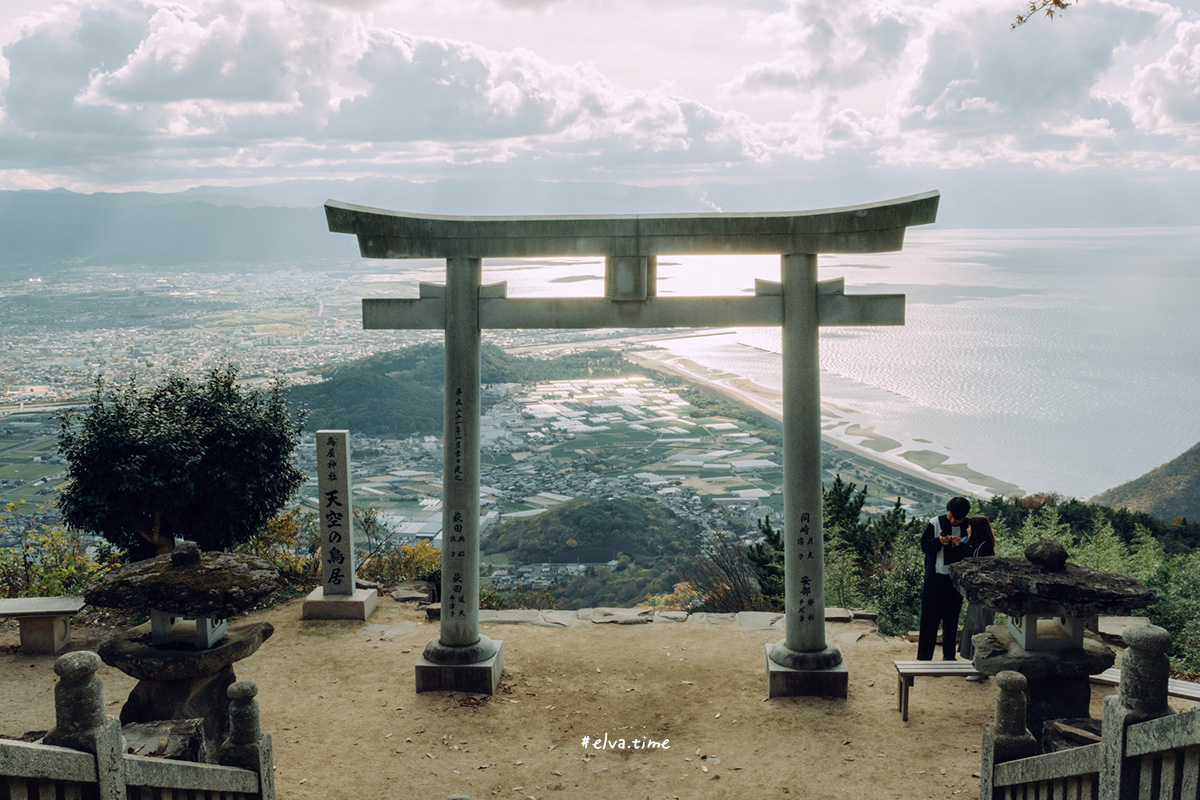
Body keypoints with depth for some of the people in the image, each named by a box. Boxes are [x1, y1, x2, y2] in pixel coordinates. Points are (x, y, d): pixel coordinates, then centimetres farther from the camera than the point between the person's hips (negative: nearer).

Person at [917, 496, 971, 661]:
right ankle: (924, 657, 5)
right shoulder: (935, 523, -3)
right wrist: (939, 542, -20)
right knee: (930, 616, -1)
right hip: (935, 577, -2)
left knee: (952, 618, 9)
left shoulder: (968, 527, 0)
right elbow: (924, 546, -2)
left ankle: (949, 656, 21)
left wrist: (960, 545, -20)